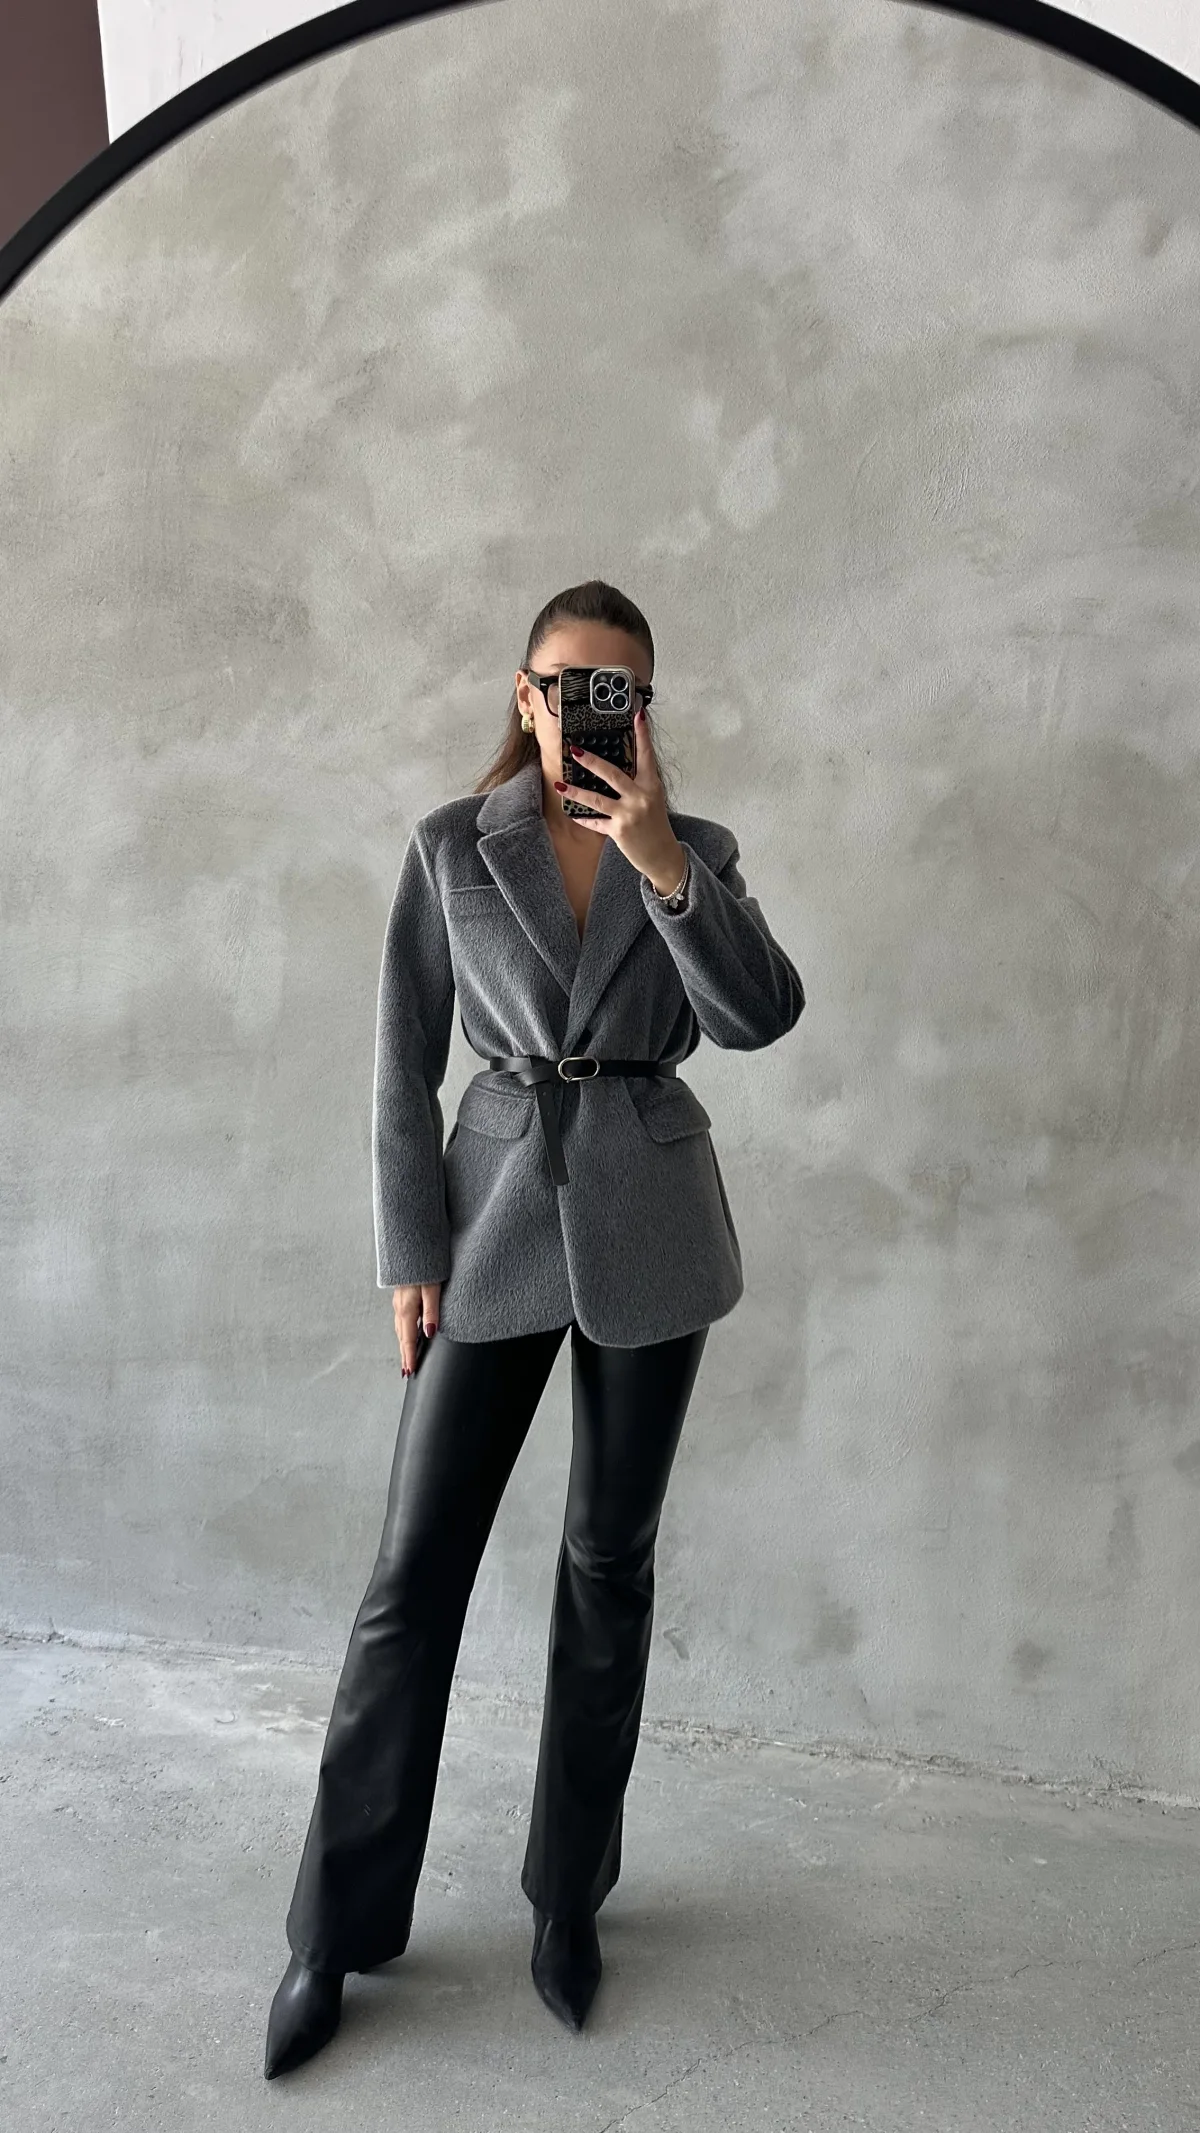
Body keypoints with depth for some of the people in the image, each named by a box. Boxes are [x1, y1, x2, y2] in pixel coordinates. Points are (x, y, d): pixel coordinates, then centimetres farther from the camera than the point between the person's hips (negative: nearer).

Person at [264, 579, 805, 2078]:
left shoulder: (696, 847, 5)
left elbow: (759, 1016, -10)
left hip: (649, 1225, 1)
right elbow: (404, 1060, 1)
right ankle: (338, 1928, 19)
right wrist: (410, 1253, -4)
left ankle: (569, 1899, 29)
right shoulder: (451, 845, 3)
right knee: (415, 1566, 1)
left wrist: (661, 862, -21)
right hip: (497, 1213, -1)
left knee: (611, 1560, 10)